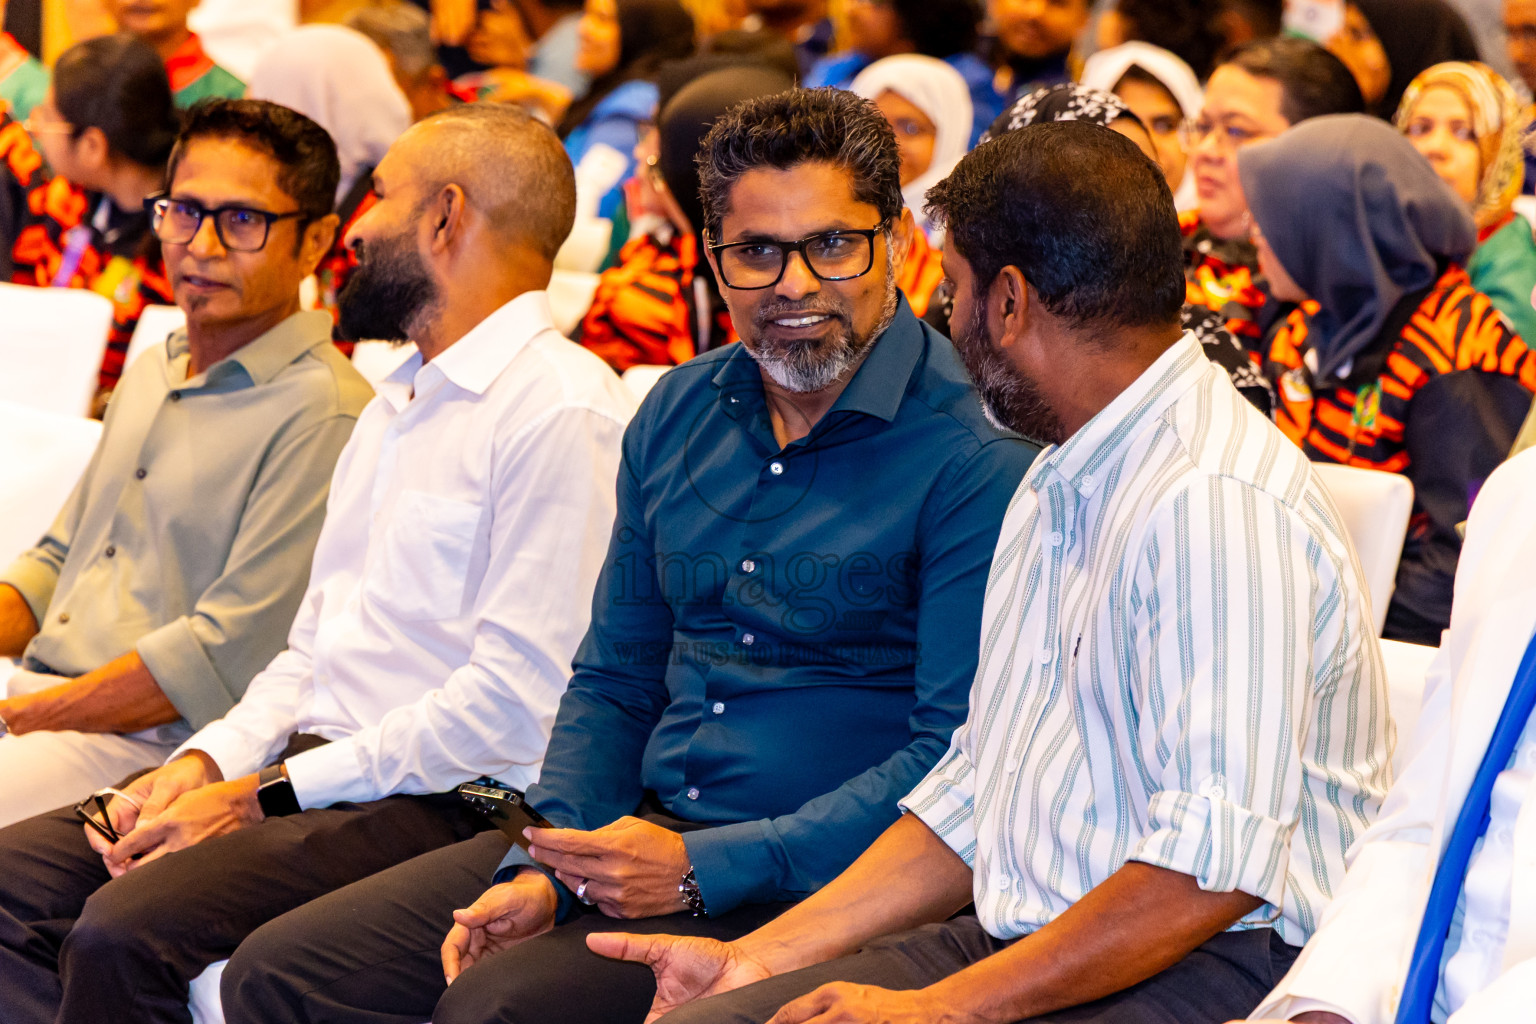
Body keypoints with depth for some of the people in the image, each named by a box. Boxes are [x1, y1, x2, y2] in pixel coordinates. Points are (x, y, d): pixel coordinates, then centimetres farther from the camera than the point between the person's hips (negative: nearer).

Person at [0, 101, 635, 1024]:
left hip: (440, 806, -9)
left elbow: (517, 703, -18)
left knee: (125, 931, -27)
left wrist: (267, 795, -15)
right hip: (315, 766, 9)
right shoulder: (398, 406, 22)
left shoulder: (565, 411, -11)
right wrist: (210, 760, 3)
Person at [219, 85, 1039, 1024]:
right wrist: (540, 873, 0)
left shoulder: (977, 456, -11)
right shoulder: (677, 416, 12)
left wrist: (702, 868, -19)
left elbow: (957, 754, -16)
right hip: (643, 827, 7)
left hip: (820, 879, -7)